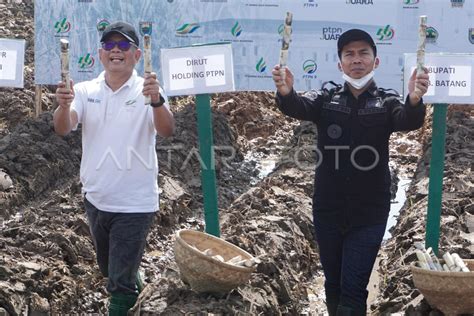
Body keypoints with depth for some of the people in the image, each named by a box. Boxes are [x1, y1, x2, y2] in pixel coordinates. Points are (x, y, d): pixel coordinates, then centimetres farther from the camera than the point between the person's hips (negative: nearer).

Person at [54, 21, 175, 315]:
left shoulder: (148, 91, -10)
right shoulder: (85, 90, -1)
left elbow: (167, 131, -26)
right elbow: (63, 128, -15)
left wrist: (157, 101, -46)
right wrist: (63, 105, -38)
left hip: (134, 202, -4)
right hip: (96, 198, 5)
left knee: (122, 281, 4)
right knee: (108, 268, 25)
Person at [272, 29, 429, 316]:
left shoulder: (387, 102, 0)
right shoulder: (326, 99, 3)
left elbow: (408, 120, -22)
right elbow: (298, 107, -17)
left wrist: (415, 101, -46)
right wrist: (286, 93, -42)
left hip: (369, 214, -2)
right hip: (327, 211, 2)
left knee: (353, 290, -4)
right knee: (333, 283, 16)